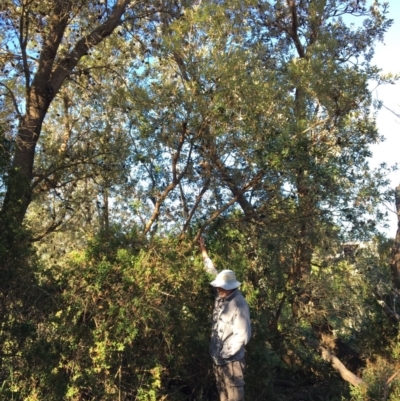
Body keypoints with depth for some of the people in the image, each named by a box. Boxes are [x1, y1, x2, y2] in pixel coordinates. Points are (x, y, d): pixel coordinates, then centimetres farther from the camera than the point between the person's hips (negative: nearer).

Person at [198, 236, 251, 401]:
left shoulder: (239, 305, -22)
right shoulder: (221, 296, 0)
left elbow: (242, 335, -23)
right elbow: (213, 271, 11)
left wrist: (224, 354, -20)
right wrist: (203, 250, 12)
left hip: (231, 360, -8)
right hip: (218, 358, 8)